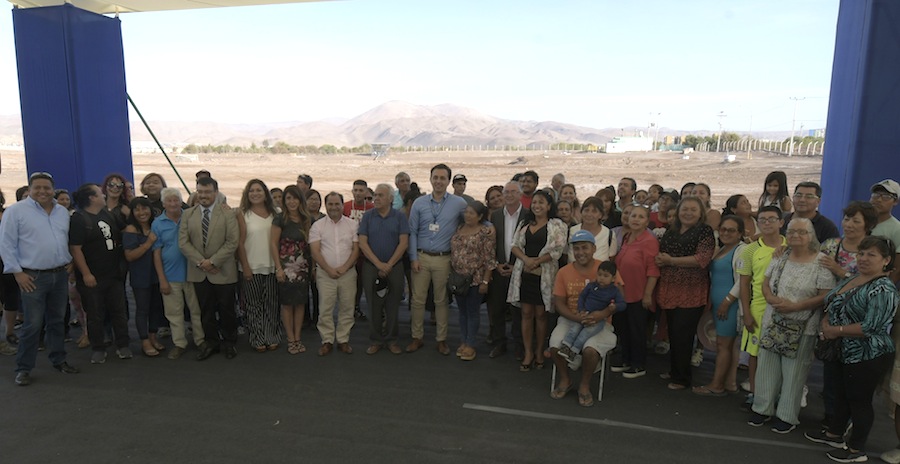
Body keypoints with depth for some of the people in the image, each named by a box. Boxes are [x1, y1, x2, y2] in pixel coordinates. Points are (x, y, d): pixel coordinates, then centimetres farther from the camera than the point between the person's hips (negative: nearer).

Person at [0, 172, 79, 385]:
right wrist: (18, 272, -11)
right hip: (33, 277, -5)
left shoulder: (63, 212, 10)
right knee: (32, 325, -3)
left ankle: (59, 360, 26)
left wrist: (70, 263, 11)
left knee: (57, 321, 14)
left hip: (60, 275, 5)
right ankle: (23, 368, 11)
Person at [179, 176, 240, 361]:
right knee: (206, 310, 12)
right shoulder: (187, 214, 6)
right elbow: (183, 242, 0)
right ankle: (211, 342, 25)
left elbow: (232, 242, -11)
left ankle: (229, 342, 22)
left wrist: (213, 261, -17)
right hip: (198, 272, 3)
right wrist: (201, 262, -12)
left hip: (223, 271, -3)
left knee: (226, 309, 7)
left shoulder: (228, 214, -4)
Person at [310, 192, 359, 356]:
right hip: (325, 274, -1)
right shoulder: (317, 226, 3)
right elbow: (315, 251, -2)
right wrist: (329, 269, -11)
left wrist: (344, 267, -10)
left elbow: (356, 249, 1)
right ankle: (327, 341, 12)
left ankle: (343, 340, 16)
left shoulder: (353, 224, 5)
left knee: (347, 308, 4)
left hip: (348, 273, 1)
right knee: (325, 309, 1)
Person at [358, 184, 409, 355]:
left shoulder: (400, 216, 0)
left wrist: (389, 265, -10)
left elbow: (404, 243, -5)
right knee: (374, 305, 6)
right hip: (371, 266, 1)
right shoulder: (368, 216, 3)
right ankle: (375, 340, 18)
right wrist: (378, 264, -10)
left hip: (394, 267, -1)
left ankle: (391, 339, 19)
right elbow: (362, 243, -2)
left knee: (392, 305, 6)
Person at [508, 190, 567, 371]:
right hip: (524, 273, 4)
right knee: (526, 313, 6)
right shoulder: (524, 224, 14)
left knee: (541, 314, 5)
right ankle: (528, 352, 16)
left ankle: (539, 352, 19)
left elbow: (558, 250, -10)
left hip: (544, 275, -4)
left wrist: (537, 261, -16)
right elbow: (515, 245, 6)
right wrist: (526, 259, -12)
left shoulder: (557, 225, -1)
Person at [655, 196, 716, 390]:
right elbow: (660, 254, 23)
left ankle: (681, 378, 11)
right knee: (673, 332, 13)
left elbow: (702, 259, -16)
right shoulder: (671, 231, 15)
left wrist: (671, 261, -14)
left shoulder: (705, 231, -4)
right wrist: (659, 259, -2)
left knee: (683, 335, -2)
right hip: (670, 290, 6)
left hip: (691, 292, -6)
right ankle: (674, 371, 27)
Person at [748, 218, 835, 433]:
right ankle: (763, 409, 25)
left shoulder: (821, 261, -9)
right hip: (773, 321, 5)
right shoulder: (781, 256, 6)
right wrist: (772, 298, -10)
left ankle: (787, 416, 20)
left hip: (802, 327, -4)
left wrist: (795, 306, -20)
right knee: (767, 365, 11)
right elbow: (765, 283, 11)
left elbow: (825, 296, -13)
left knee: (794, 370, 5)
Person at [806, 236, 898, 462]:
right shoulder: (850, 279, 6)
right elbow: (831, 306, 14)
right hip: (846, 351, 9)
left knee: (859, 400, 5)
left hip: (868, 356, -8)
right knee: (842, 393, 22)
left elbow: (870, 327, -26)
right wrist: (826, 324, -5)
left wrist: (836, 331, -19)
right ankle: (834, 434, 39)